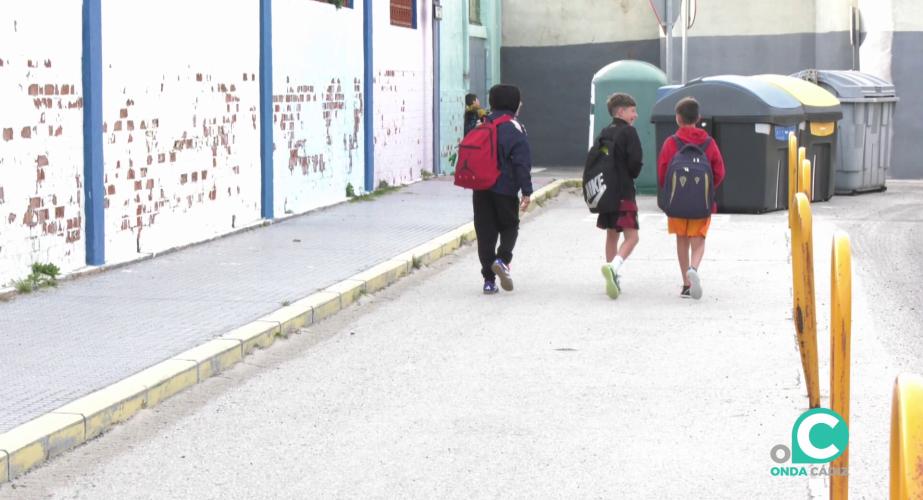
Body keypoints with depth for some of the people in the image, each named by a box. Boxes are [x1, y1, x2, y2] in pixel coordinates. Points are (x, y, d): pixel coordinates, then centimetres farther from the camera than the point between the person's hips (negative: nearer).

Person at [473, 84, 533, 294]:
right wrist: (526, 192, -12)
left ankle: (489, 280, 6)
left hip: (481, 190, 4)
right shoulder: (514, 129, -8)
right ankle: (502, 259, -12)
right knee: (510, 227, 14)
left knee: (485, 232, 7)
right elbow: (522, 163, -14)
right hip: (505, 190, -4)